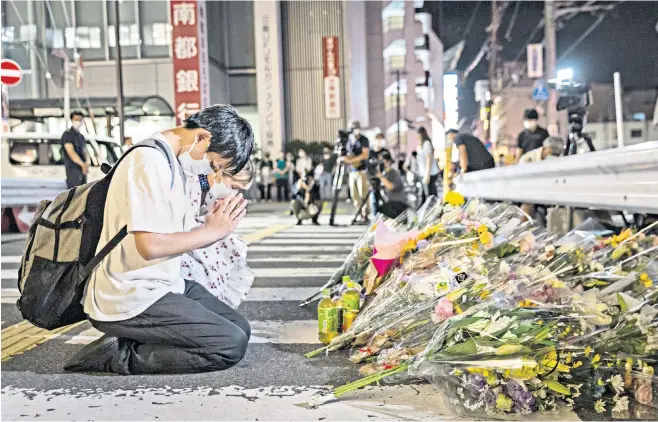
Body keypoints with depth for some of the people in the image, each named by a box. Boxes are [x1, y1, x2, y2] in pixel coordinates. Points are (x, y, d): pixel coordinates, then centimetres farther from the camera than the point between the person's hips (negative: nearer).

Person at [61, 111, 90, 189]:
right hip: (72, 168, -8)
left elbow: (84, 151, 13)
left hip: (82, 170, 8)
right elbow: (71, 152, -16)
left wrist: (88, 162, -10)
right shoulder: (67, 134, -5)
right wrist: (83, 164, -27)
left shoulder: (81, 136, 19)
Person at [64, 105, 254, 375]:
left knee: (240, 329, 10)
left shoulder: (166, 159, 13)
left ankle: (125, 341, 6)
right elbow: (151, 245, -25)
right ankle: (120, 354, -6)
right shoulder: (151, 161, -18)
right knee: (231, 346, -15)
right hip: (132, 301, -10)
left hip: (162, 284, 11)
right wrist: (212, 231, -13)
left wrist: (212, 225, -4)